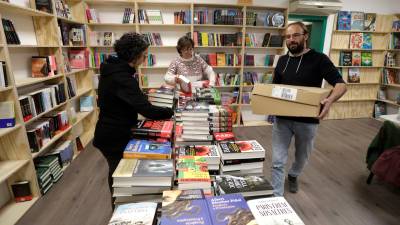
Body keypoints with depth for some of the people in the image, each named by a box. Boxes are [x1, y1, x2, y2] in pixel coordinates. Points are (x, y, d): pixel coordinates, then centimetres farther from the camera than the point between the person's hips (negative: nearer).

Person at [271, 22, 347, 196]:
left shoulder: (319, 59, -7)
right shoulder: (282, 61, 6)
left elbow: (341, 84, -14)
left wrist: (330, 100, -36)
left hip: (307, 120, -2)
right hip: (282, 118, 2)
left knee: (302, 157, 21)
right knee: (277, 161, 0)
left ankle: (293, 176, 52)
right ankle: (277, 197, 14)